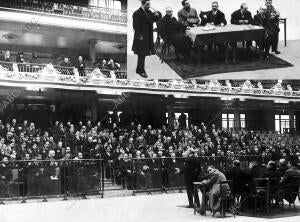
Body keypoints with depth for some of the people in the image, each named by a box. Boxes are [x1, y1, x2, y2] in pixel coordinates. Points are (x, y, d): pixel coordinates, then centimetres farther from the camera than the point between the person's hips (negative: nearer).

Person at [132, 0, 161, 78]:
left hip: (148, 37, 7)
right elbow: (136, 26, -16)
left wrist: (157, 15, -8)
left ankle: (139, 69, 26)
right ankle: (141, 71, 8)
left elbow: (155, 20, 14)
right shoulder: (137, 13, -13)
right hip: (141, 38, -7)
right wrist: (140, 36, -18)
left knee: (142, 54, 15)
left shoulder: (149, 12, 9)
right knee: (142, 54, -1)